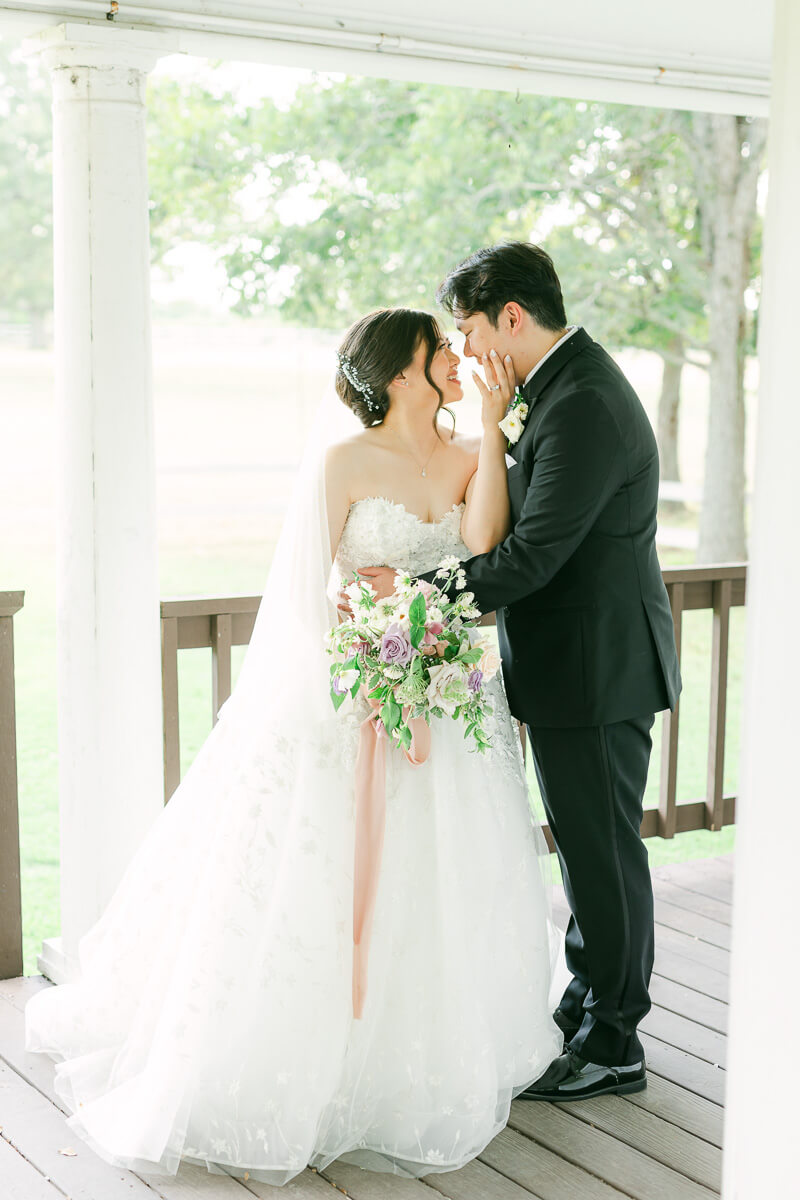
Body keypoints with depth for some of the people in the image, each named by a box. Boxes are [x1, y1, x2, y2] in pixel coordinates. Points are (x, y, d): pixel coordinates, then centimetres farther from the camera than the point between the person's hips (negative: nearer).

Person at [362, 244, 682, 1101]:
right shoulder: (567, 385, 11)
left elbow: (532, 556, -25)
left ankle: (613, 1046, 16)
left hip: (596, 668, -10)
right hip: (576, 661, 10)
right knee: (584, 841, 19)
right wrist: (501, 426, 1)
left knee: (602, 848, 2)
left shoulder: (584, 405, -22)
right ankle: (587, 1004, 34)